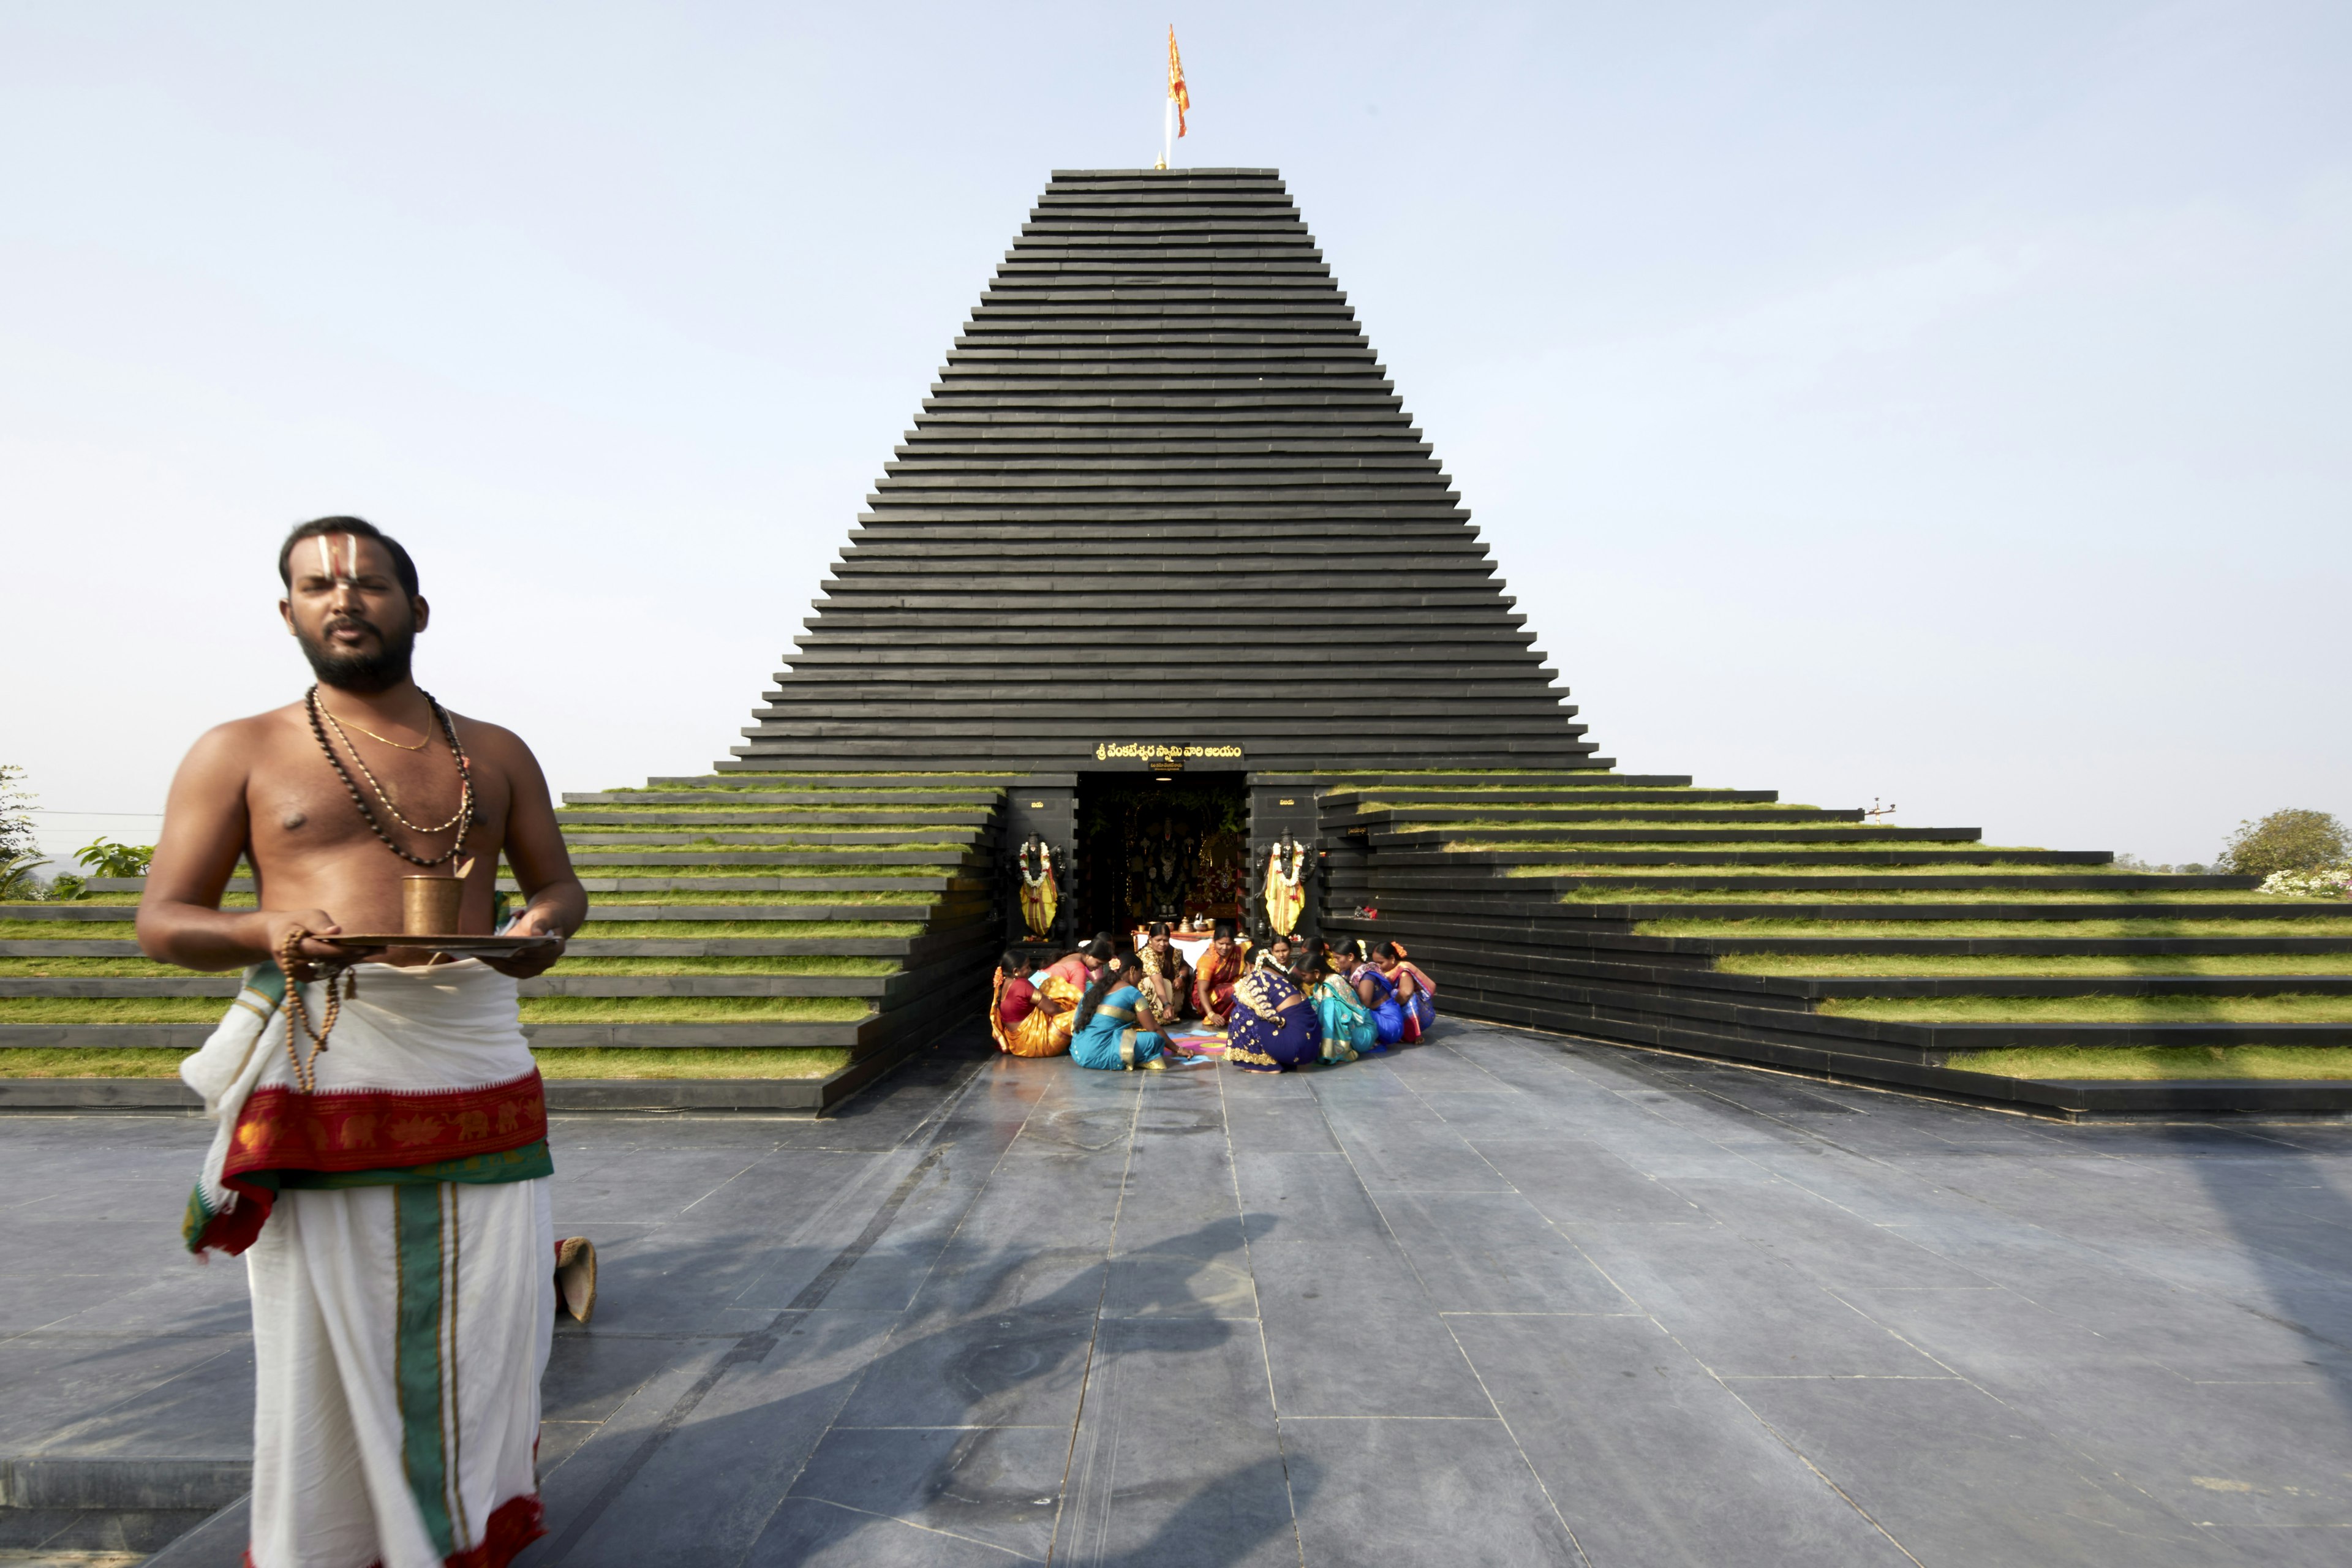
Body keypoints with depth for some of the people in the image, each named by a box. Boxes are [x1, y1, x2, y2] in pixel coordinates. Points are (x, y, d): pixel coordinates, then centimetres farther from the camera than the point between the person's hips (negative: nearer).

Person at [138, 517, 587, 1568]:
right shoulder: (240, 754, 7)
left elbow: (558, 886, 17)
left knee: (485, 1324, 5)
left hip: (476, 1065, 2)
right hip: (319, 1066, -2)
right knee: (325, 1333, 3)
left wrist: (544, 928, -7)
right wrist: (270, 932, -17)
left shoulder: (494, 755, 13)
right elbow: (161, 921, 4)